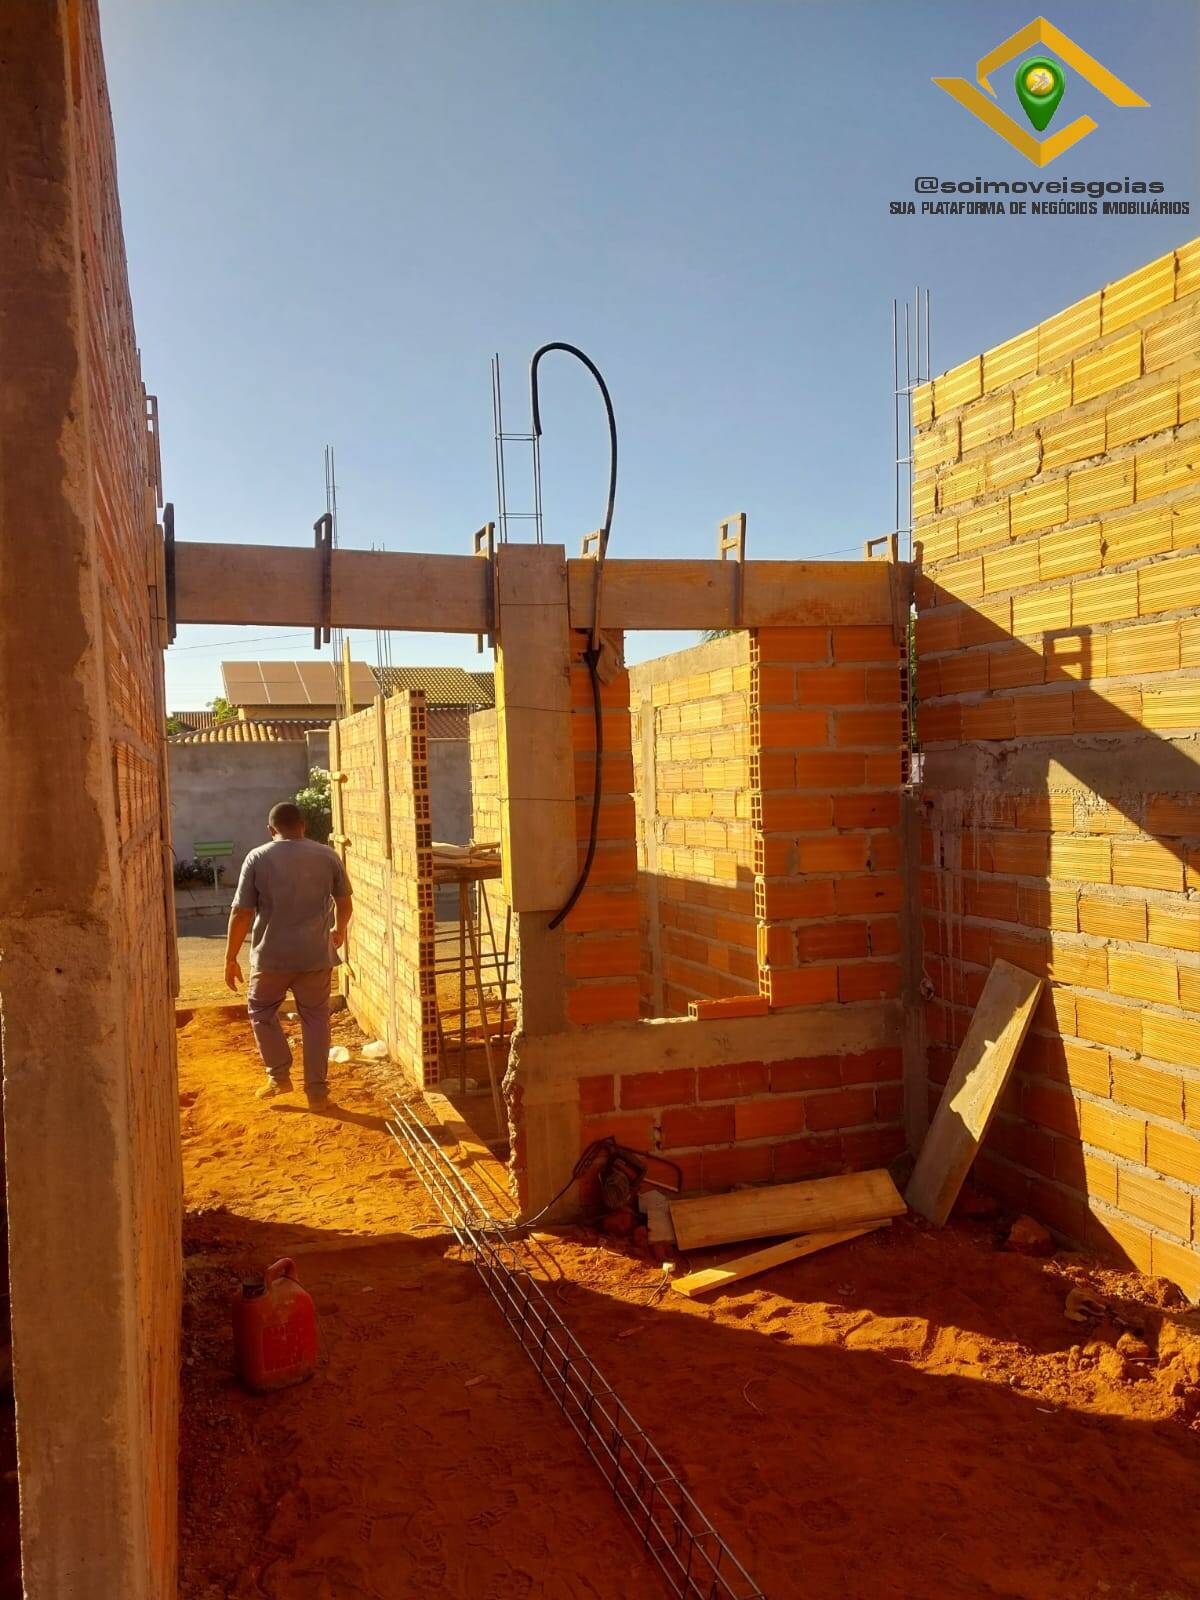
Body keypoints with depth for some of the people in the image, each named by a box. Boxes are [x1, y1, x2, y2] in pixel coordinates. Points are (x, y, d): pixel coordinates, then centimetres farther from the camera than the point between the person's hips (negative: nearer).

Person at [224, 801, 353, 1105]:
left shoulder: (257, 858, -5)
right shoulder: (327, 856, 2)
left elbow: (241, 913, -7)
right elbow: (345, 902, 12)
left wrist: (230, 958, 1)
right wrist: (339, 930, 32)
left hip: (273, 956, -2)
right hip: (316, 955, 2)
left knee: (261, 1011, 20)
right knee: (315, 1018, 13)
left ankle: (279, 1076, 17)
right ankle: (317, 1089, 14)